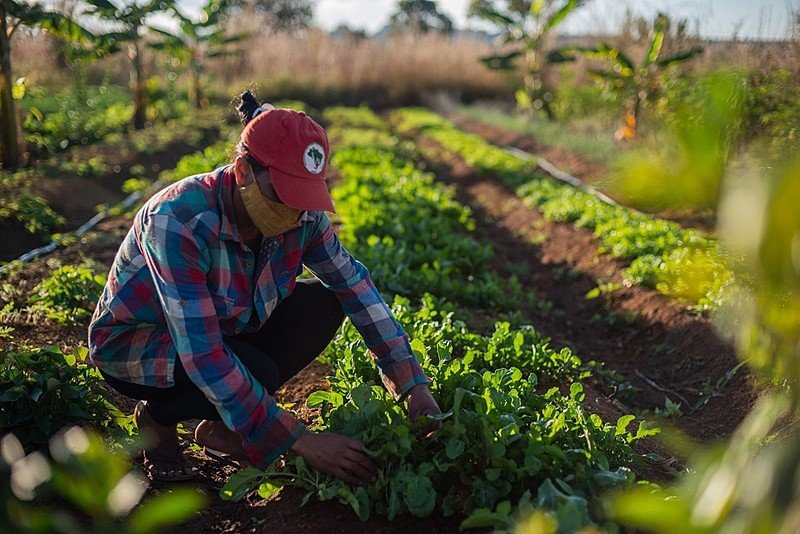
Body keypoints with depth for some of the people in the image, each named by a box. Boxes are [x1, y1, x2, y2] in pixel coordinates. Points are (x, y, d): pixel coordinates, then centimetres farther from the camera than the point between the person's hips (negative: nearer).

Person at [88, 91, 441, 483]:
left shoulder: (303, 215, -18)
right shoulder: (177, 221, -35)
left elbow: (354, 283, -8)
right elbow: (201, 355, -38)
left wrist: (413, 383, -16)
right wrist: (300, 441, -39)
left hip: (224, 328, 6)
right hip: (132, 345, -6)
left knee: (322, 305, -15)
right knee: (256, 373, -32)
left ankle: (220, 427, 1)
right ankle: (157, 417, 2)